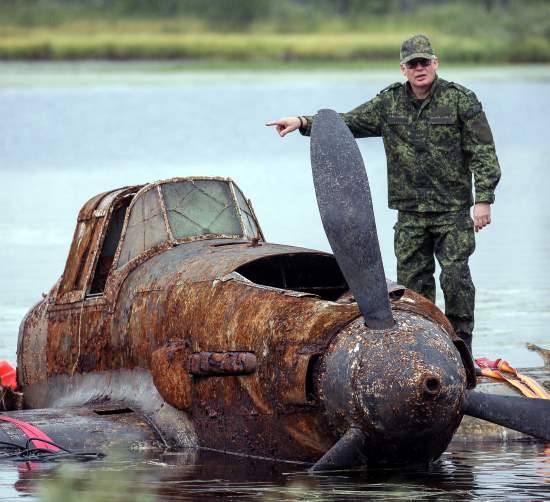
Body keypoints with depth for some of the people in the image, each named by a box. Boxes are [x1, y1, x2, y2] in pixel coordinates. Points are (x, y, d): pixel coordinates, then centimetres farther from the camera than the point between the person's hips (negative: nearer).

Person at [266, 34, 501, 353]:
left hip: (453, 210, -4)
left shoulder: (461, 100, -4)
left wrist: (483, 200, -12)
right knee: (412, 280, 4)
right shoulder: (390, 103, 8)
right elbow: (348, 122, 10)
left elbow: (483, 153, -5)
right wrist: (304, 123, -2)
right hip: (410, 213, 4)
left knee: (456, 276, -8)